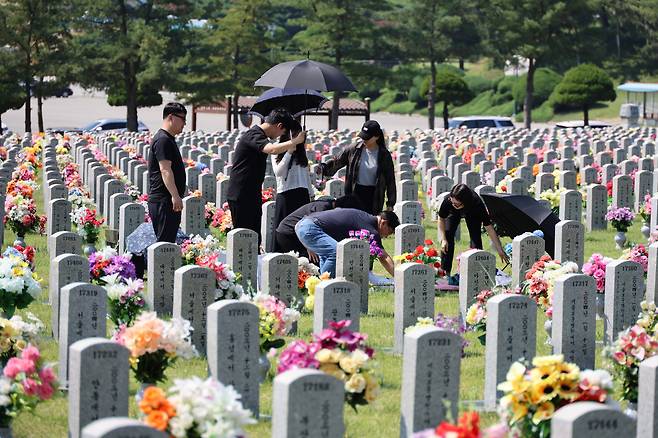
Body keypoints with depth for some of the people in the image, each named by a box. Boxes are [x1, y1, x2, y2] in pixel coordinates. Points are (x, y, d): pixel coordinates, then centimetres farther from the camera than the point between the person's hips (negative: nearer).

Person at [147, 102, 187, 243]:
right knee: (165, 242, -12)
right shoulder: (163, 140, -13)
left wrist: (176, 196, 30)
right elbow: (165, 170, -22)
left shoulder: (168, 139, 20)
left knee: (168, 241, 9)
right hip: (163, 200, -10)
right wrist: (175, 196, -29)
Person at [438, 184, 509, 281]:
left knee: (476, 238, -16)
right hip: (454, 213, 1)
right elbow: (441, 219, -20)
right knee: (448, 234, -16)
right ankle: (445, 272, -13)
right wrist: (443, 239, -30)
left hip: (473, 215, -1)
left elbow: (489, 228, -35)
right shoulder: (448, 201, -41)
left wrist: (500, 251, -33)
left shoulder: (477, 204, -43)